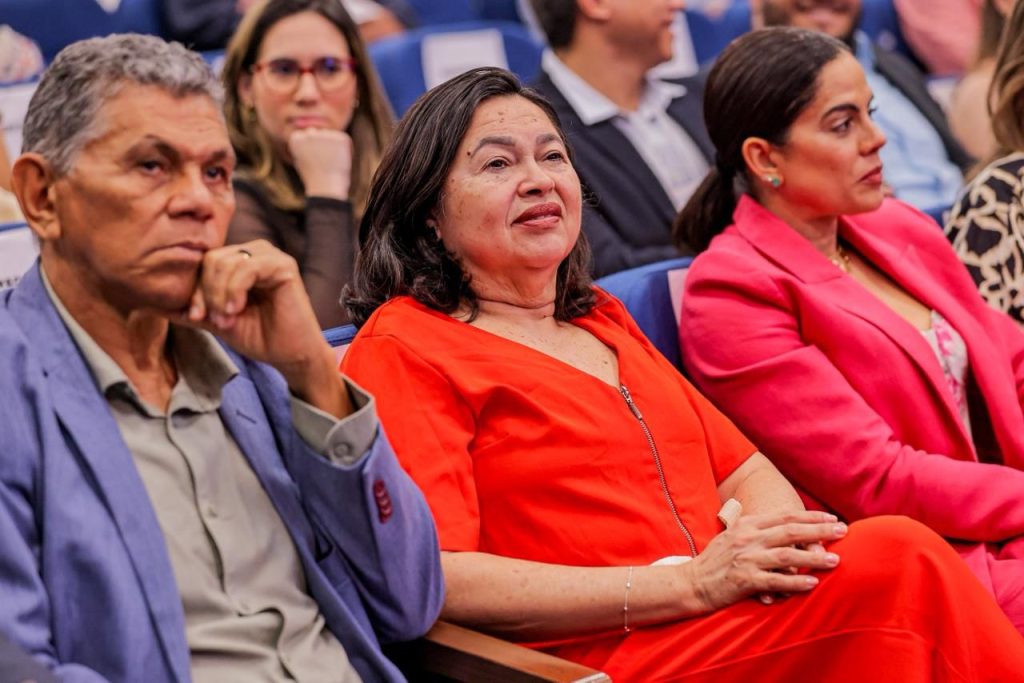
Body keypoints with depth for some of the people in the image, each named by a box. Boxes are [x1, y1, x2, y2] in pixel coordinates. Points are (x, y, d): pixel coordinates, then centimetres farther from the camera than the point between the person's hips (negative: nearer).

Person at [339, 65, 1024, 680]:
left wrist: (778, 536, -5)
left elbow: (748, 472, 22)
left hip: (740, 619, 7)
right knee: (898, 560, -26)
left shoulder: (603, 320, 24)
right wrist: (691, 583, -17)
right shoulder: (403, 347, 0)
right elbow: (431, 576, -12)